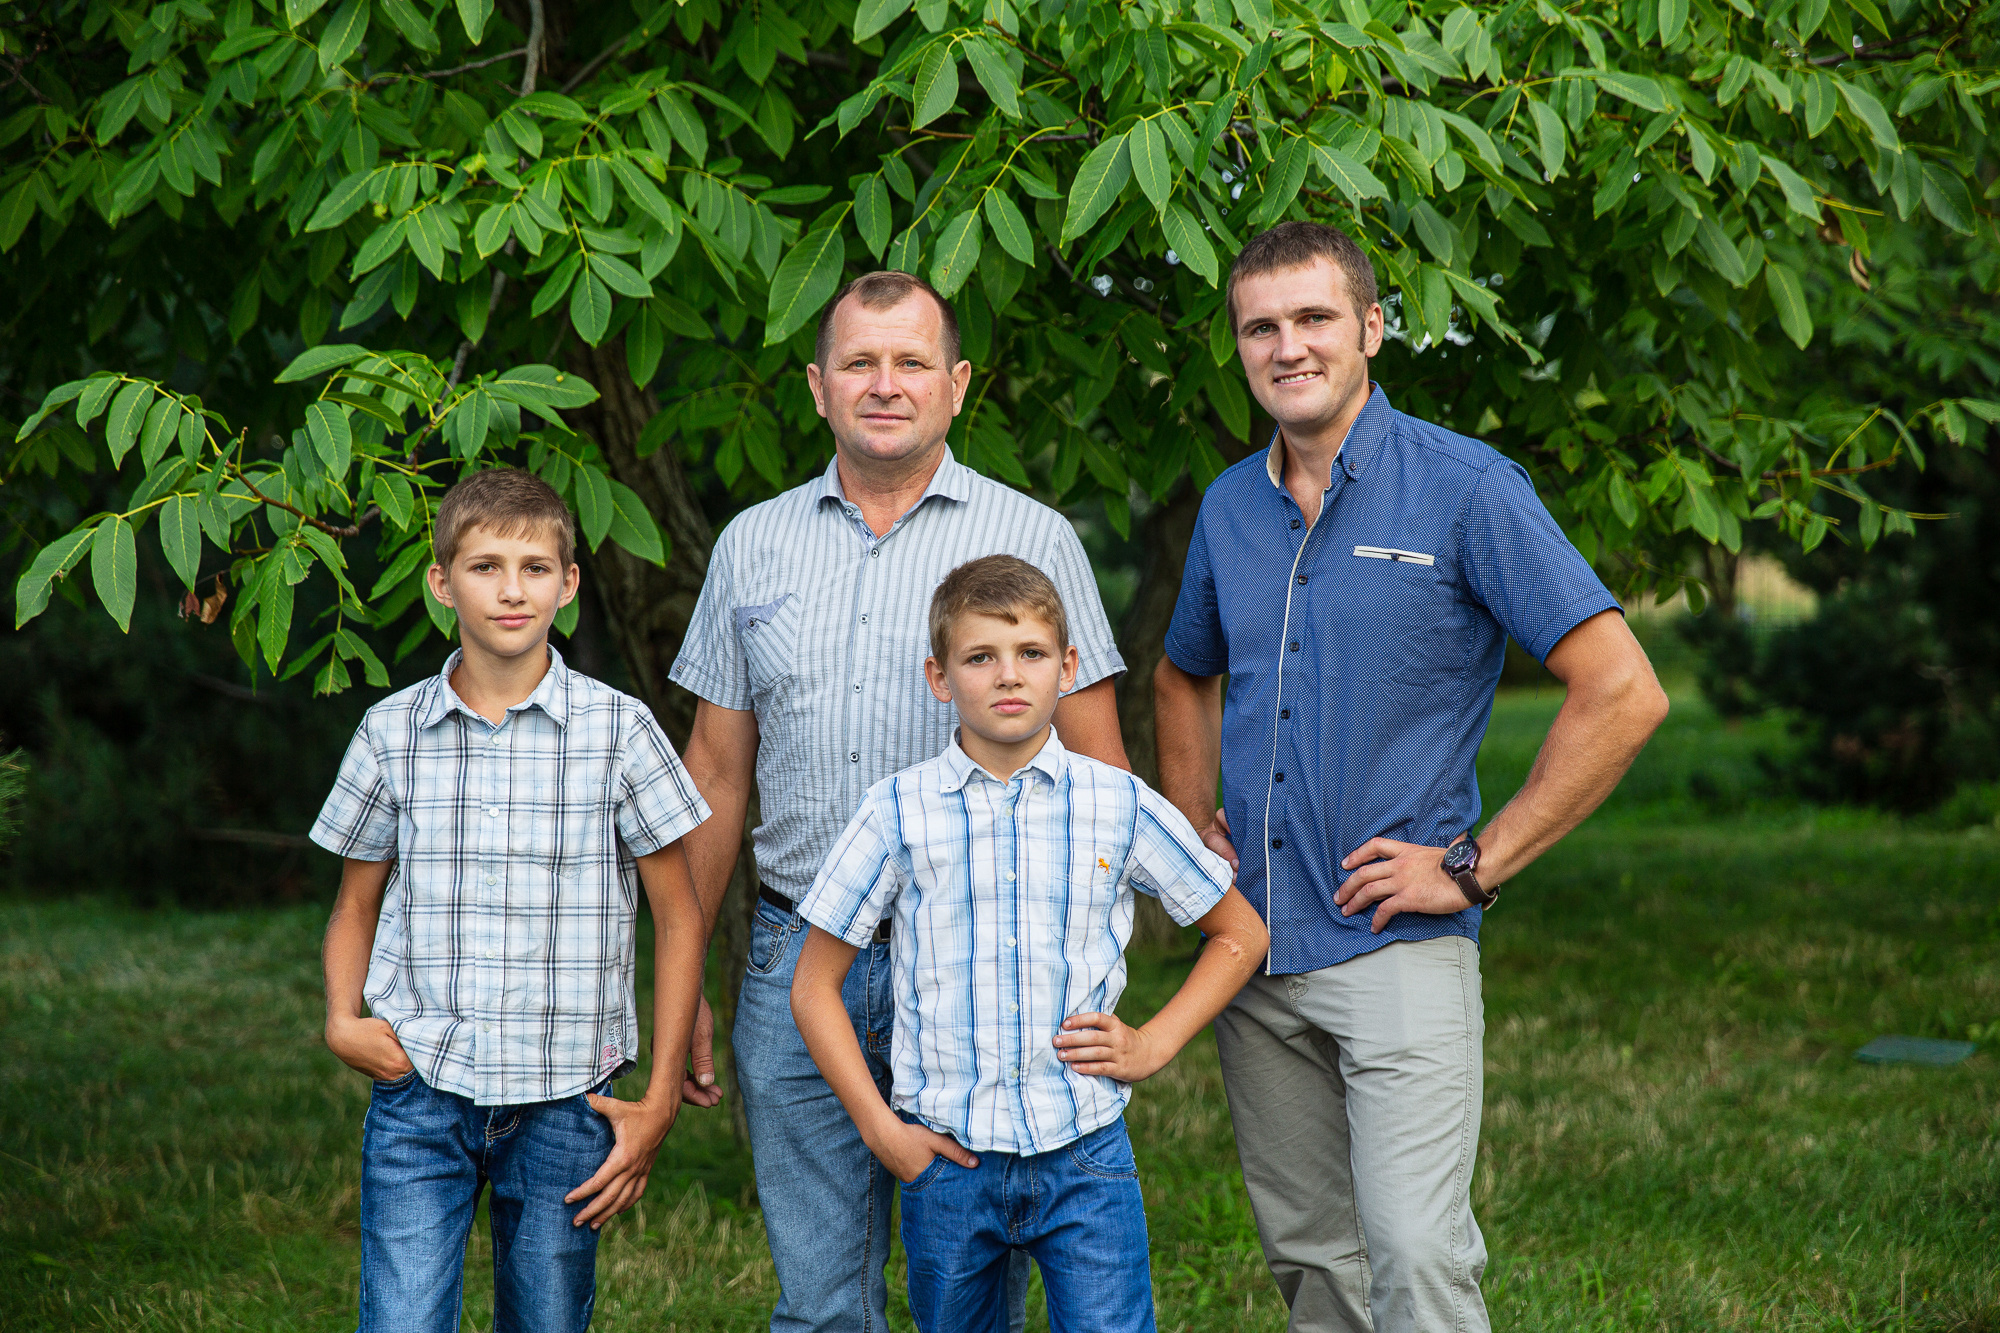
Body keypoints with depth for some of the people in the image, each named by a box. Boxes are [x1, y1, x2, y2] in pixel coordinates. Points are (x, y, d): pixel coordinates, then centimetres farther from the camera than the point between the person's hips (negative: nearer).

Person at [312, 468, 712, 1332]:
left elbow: (678, 919, 4)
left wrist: (660, 1101, 0)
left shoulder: (616, 730, -1)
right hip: (418, 1095, 1)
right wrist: (342, 1019, -4)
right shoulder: (390, 733, 4)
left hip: (564, 1102, 0)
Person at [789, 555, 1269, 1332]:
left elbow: (1240, 934, 14)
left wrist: (1154, 1044, 3)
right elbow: (815, 985, 4)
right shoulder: (900, 813, -1)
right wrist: (880, 1128, -3)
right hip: (945, 1159, 0)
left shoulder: (1122, 808, 1)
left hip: (1085, 1155, 0)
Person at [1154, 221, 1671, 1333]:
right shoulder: (1230, 507, 10)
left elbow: (1625, 694, -12)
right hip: (1254, 946, 6)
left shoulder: (1465, 490, -8)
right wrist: (1189, 825, 15)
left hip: (1401, 948, -6)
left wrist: (1477, 866, -12)